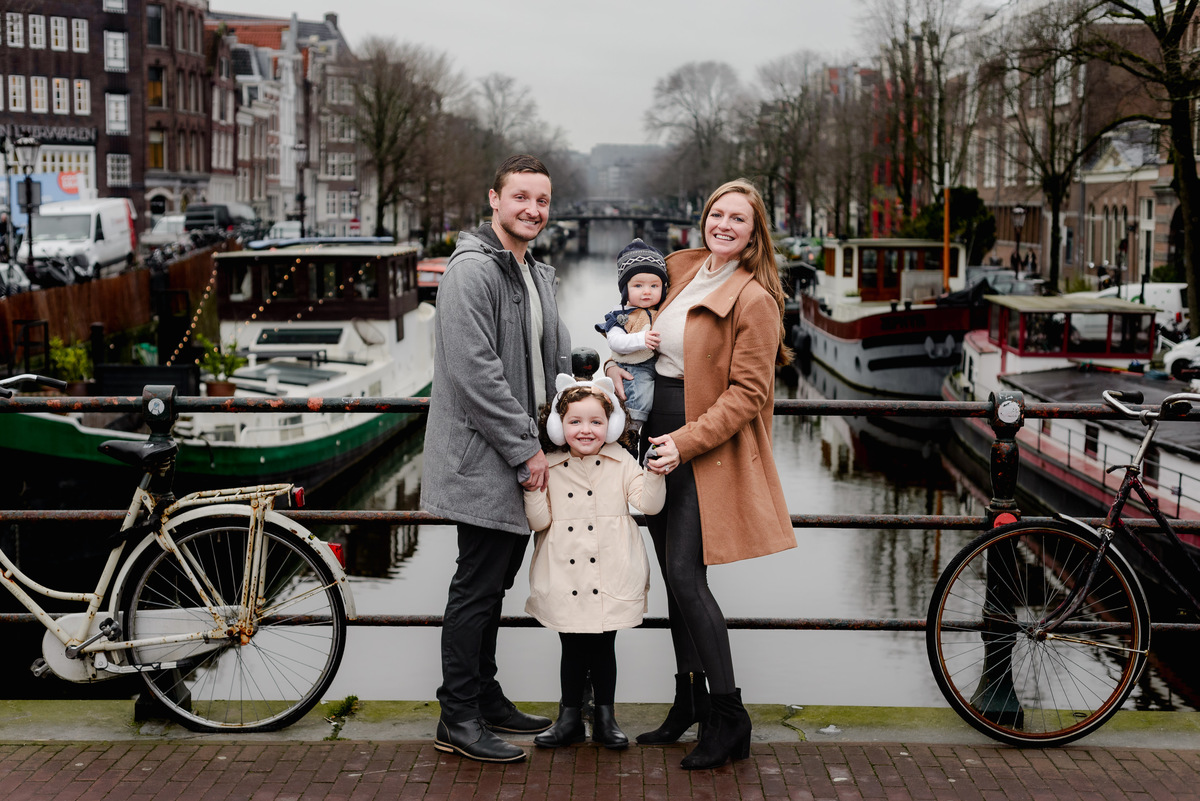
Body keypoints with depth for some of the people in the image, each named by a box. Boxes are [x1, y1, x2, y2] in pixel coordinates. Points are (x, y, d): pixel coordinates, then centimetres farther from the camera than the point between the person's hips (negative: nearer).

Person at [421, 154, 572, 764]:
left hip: (522, 457, 9)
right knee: (477, 586, -4)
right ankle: (458, 719, 5)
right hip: (482, 460, -9)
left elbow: (557, 359, 24)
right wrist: (524, 450, -18)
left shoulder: (539, 275, 16)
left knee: (494, 580, 17)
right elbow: (476, 373, -22)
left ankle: (485, 697, 28)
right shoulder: (472, 269, -15)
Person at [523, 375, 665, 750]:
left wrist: (655, 472, -21)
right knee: (572, 649, 8)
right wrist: (532, 487, -14)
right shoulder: (549, 468, 2)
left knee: (603, 648, 8)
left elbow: (649, 503, -6)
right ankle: (570, 719, 21)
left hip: (610, 578, 0)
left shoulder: (621, 463, 2)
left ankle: (605, 718, 21)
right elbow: (540, 521, -1)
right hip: (565, 580, 1)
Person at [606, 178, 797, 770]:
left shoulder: (754, 299, -12)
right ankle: (689, 704, 24)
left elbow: (748, 392, -15)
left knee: (685, 575, -12)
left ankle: (729, 719, -1)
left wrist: (686, 442, -20)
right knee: (673, 575, 11)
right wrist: (620, 358, 5)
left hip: (710, 446, -7)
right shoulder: (681, 268, 10)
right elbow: (646, 323, 26)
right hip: (660, 437, 7)